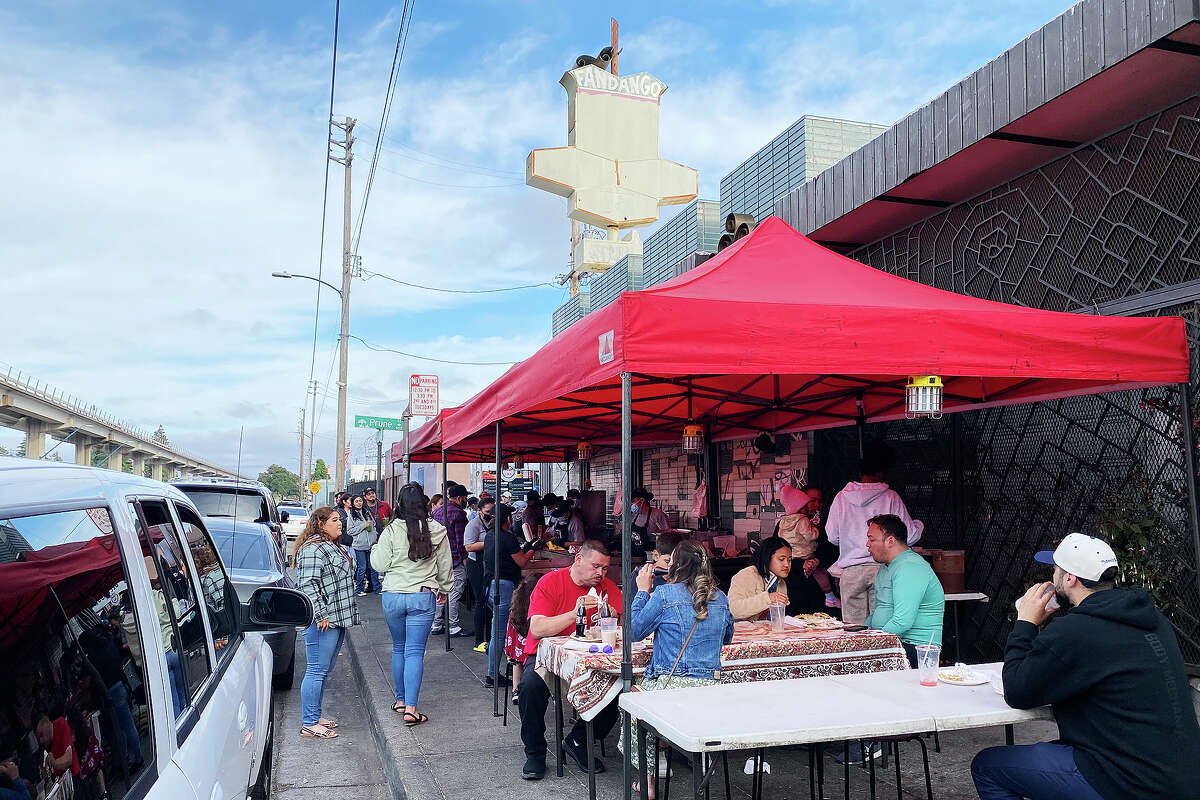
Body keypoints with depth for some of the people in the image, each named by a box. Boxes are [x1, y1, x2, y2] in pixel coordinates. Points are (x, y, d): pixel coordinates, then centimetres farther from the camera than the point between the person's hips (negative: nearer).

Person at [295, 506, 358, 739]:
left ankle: (314, 717, 25)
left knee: (325, 670, 15)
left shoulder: (332, 547, 18)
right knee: (317, 670, -5)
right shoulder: (313, 549, -15)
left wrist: (348, 613, 26)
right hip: (322, 621, -11)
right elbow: (308, 584, -22)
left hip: (336, 618, 11)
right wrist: (321, 615, -22)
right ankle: (309, 724, 2)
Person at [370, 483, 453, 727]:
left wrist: (375, 549, 16)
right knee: (415, 652, 0)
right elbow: (445, 567, 7)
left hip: (393, 597, 1)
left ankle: (400, 700, 27)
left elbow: (380, 564, -3)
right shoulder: (437, 531, -3)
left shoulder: (391, 531, -8)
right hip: (423, 597, 0)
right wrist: (444, 588, 23)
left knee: (398, 649, 17)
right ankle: (410, 708, -6)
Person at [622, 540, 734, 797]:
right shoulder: (720, 598, 8)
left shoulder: (665, 594, -9)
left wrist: (642, 590, 8)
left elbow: (634, 632, 1)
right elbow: (727, 637, 25)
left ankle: (648, 779, 24)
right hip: (711, 685, 5)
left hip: (671, 684, -5)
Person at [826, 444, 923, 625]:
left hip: (851, 569, 1)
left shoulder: (842, 497, 2)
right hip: (881, 567, -1)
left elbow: (832, 536, 6)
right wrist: (920, 524, 23)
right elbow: (909, 535, 2)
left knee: (853, 628, 4)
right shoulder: (890, 497, -2)